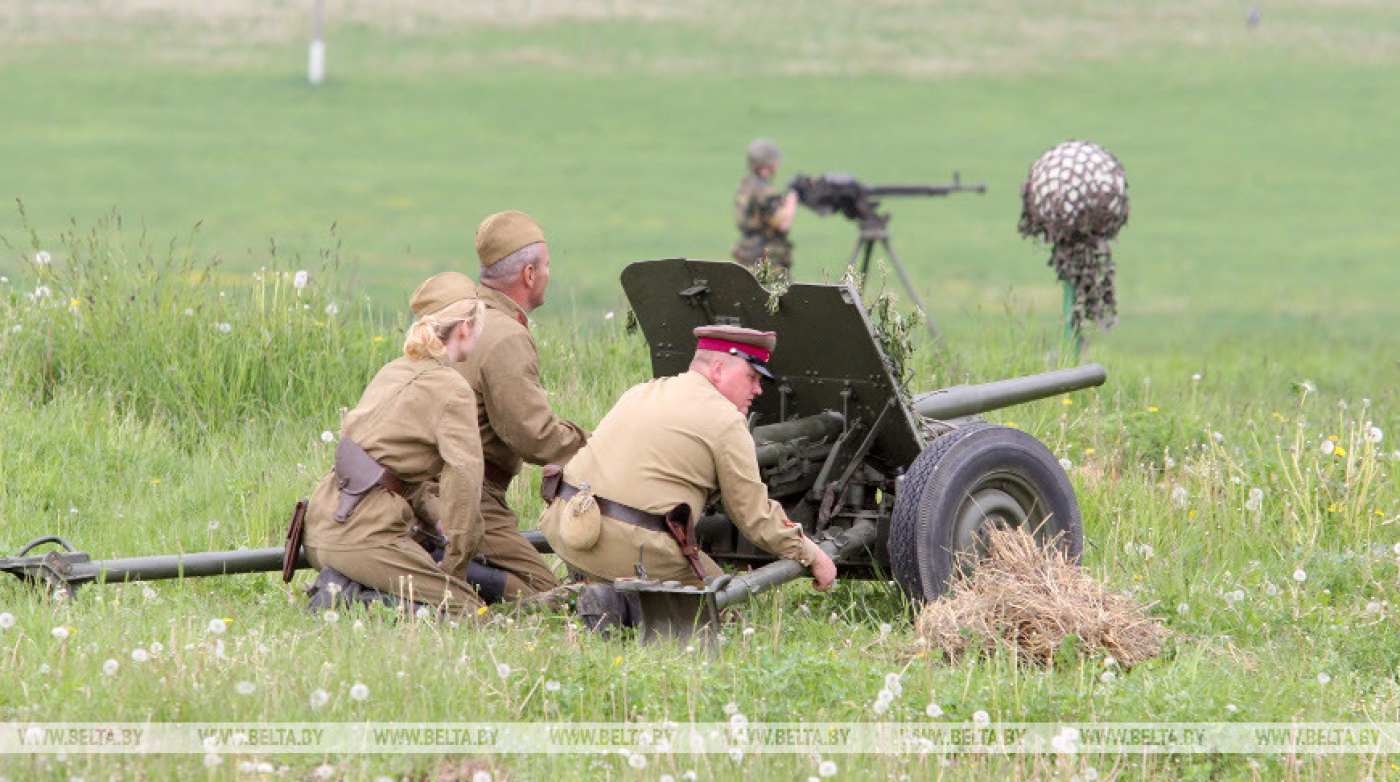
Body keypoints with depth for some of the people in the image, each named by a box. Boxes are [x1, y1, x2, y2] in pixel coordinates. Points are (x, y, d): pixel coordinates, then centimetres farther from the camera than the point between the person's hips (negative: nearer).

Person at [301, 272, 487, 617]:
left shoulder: (393, 372, 17)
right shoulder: (452, 390, -9)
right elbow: (463, 474, -20)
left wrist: (438, 520, 18)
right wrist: (455, 562, -13)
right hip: (363, 536, -9)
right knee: (466, 612, -5)